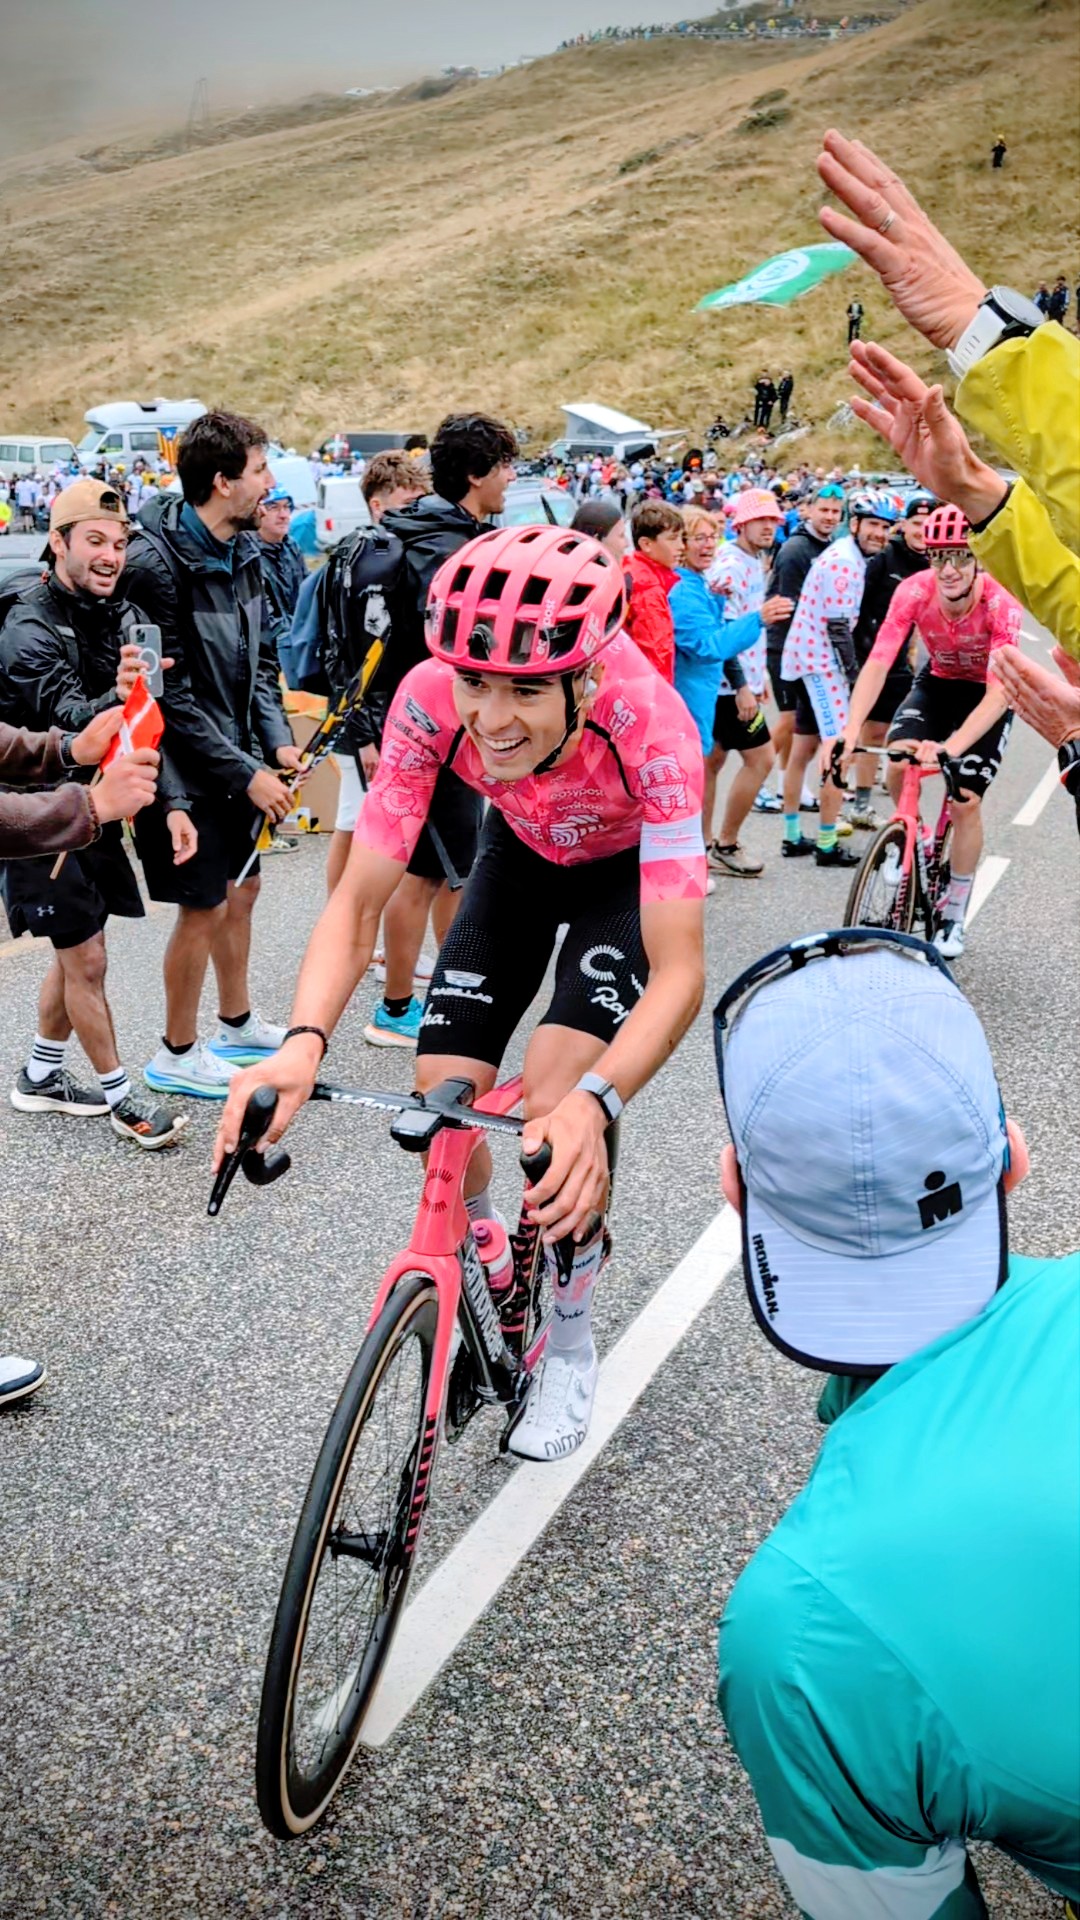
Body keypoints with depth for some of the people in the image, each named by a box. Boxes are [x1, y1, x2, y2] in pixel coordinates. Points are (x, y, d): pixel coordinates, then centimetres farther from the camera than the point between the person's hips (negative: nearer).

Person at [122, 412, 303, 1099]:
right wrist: (246, 773, -20)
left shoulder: (246, 549, 5)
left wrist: (278, 741, 0)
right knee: (204, 908, 0)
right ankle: (177, 1054, 18)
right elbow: (171, 696, -22)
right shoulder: (157, 561, -21)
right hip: (189, 770, -8)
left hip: (243, 760, 8)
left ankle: (237, 1023, 37)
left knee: (241, 890, 18)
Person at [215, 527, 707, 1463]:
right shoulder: (433, 699, -33)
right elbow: (357, 902, -28)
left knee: (559, 1111, -23)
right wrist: (305, 1041, -46)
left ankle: (572, 1346, 6)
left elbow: (680, 971, -43)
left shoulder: (647, 723, -41)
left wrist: (594, 1101, -60)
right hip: (521, 854, 3)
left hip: (630, 867, -3)